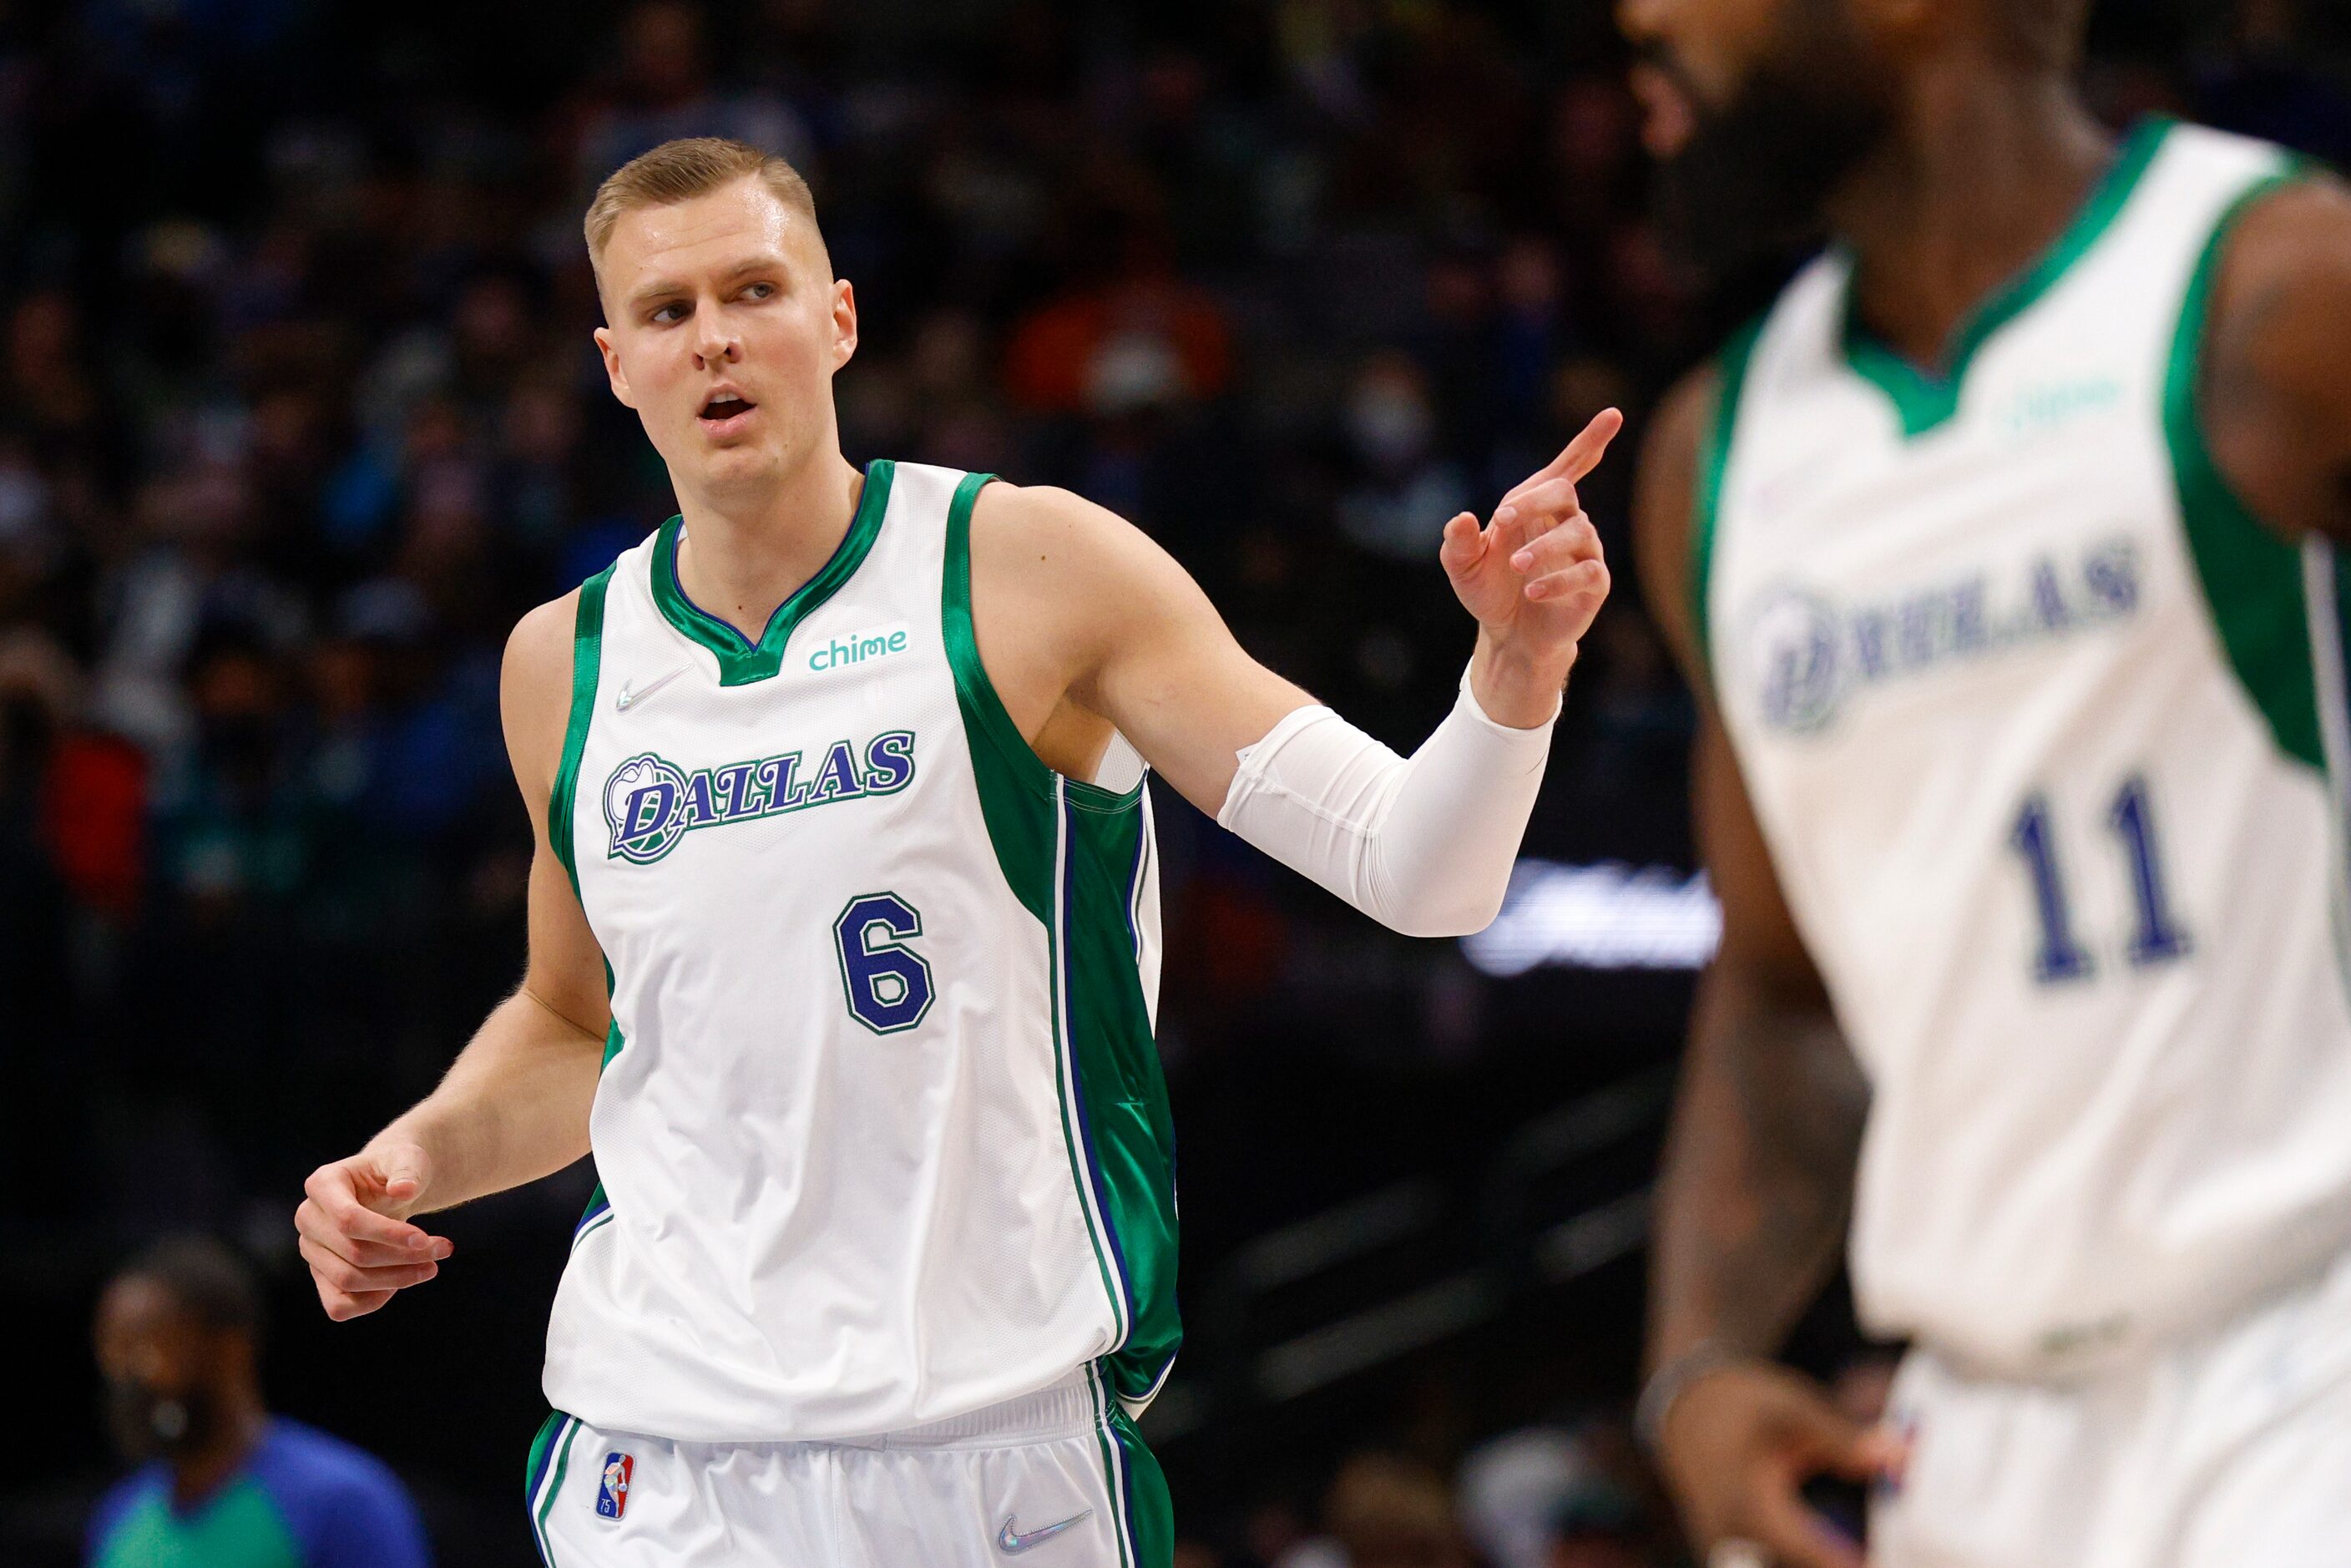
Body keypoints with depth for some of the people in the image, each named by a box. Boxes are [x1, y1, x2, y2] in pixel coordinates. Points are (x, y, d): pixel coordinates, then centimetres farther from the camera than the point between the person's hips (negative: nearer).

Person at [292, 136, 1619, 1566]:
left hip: (1001, 1436, -3)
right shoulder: (566, 665, 9)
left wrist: (1517, 667, -25)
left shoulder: (1035, 572, -3)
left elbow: (1414, 870, -7)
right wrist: (420, 1158, 7)